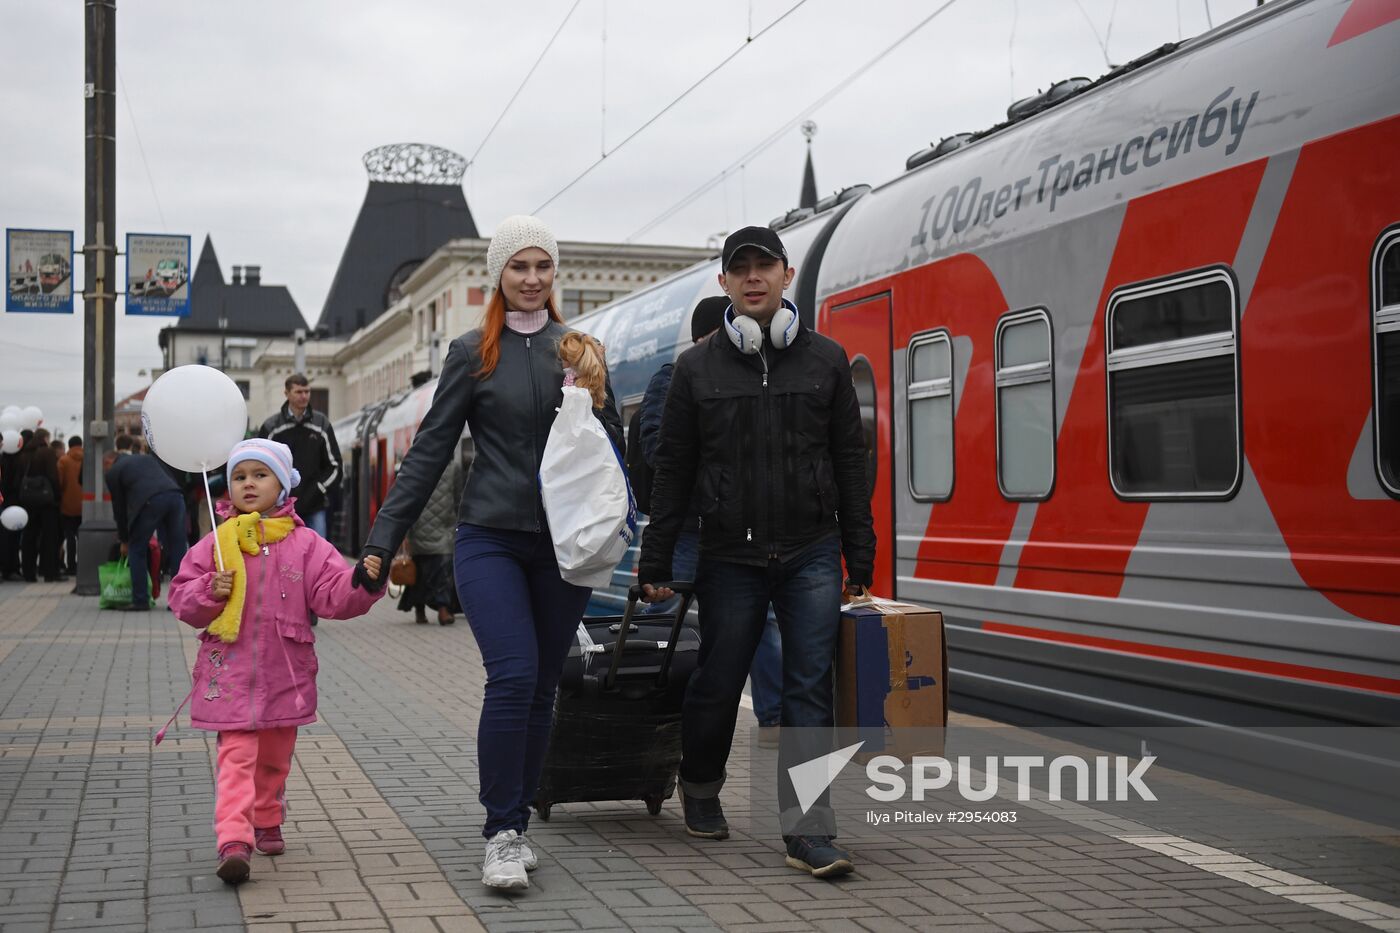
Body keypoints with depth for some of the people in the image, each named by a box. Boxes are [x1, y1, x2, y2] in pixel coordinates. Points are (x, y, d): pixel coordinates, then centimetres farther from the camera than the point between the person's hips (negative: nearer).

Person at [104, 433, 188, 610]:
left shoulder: (112, 471, 20)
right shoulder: (147, 458, 33)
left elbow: (119, 506, 21)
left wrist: (124, 540, 32)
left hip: (150, 501, -4)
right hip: (174, 495, 4)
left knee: (136, 550, 11)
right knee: (177, 549, 11)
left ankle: (140, 600, 9)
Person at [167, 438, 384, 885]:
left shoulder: (305, 544, 1)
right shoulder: (215, 543, 1)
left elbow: (333, 595, -6)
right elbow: (181, 597, 3)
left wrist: (362, 583, -25)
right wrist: (209, 593, -16)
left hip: (285, 673, 2)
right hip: (231, 670, -2)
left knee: (274, 758, 17)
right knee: (236, 756, -11)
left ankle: (267, 823, 37)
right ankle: (233, 841, -20)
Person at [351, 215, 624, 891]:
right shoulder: (473, 353, 4)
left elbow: (615, 449, 13)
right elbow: (430, 451, 2)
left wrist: (589, 403, -8)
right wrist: (382, 541, -2)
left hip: (563, 543, 3)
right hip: (490, 538, -2)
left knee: (541, 689, 5)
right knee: (513, 675, -18)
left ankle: (514, 827, 19)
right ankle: (502, 835, -7)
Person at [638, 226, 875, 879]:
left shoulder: (825, 359, 6)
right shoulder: (698, 367, 4)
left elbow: (850, 464, 7)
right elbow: (672, 471, 5)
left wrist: (859, 559, 5)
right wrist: (655, 563, 3)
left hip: (812, 557, 0)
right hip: (731, 558, 0)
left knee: (809, 691, -4)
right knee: (717, 685, 9)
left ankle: (808, 831, -1)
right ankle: (699, 789, 36)